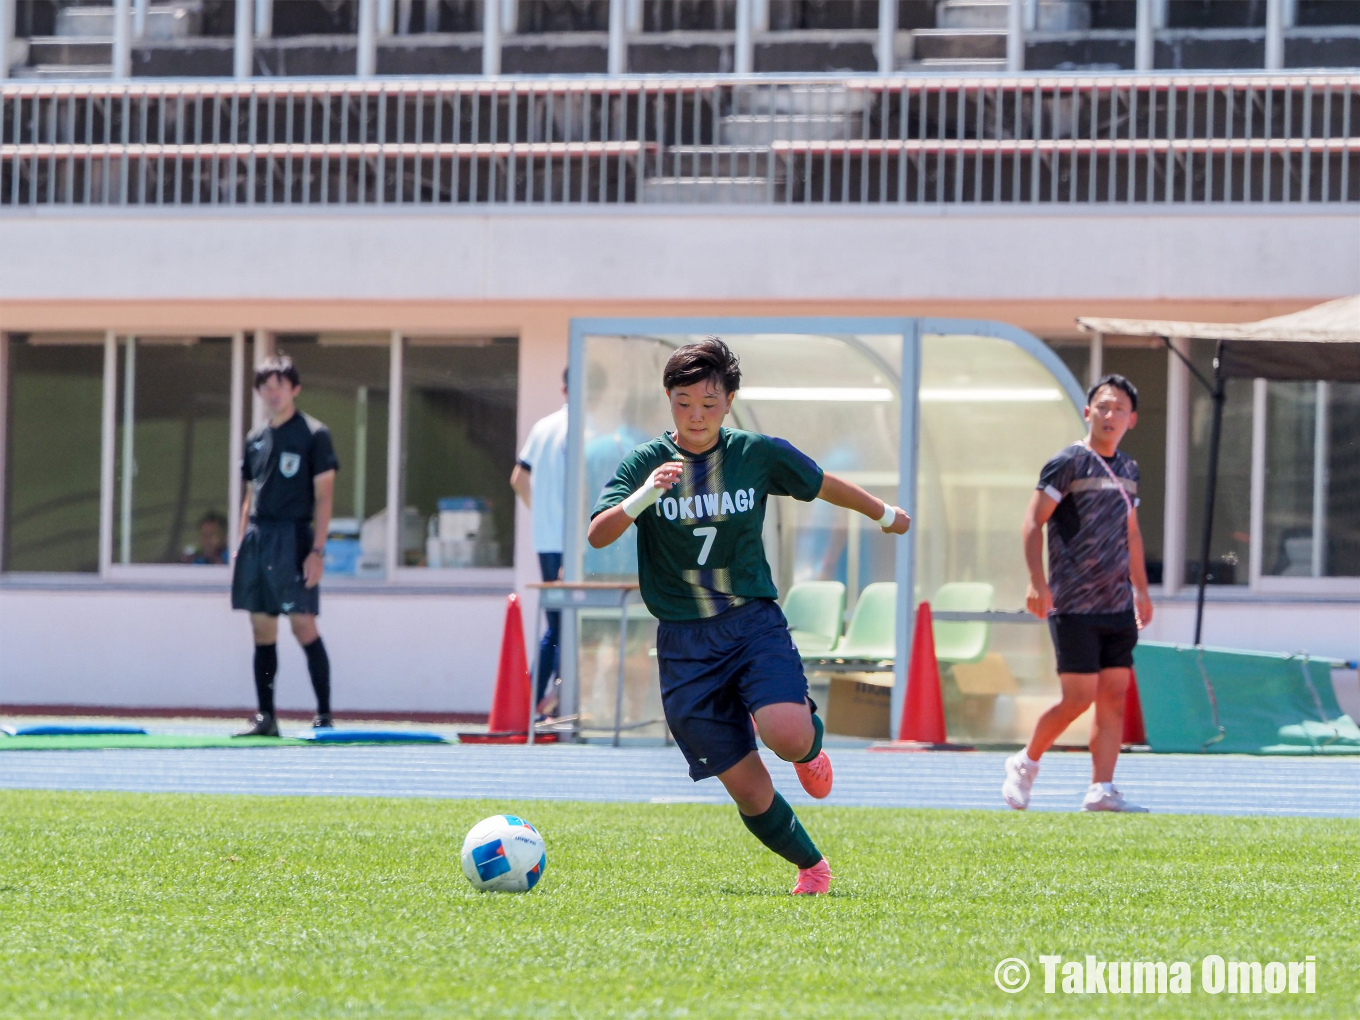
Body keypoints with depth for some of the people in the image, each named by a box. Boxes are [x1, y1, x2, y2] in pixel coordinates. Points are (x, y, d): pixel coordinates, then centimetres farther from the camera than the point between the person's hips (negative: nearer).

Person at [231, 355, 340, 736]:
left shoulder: (313, 434, -3)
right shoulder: (255, 440, 15)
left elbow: (323, 496, -7)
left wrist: (318, 550, -14)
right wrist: (241, 547, 13)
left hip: (293, 538, -6)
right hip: (257, 538, 6)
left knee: (302, 624, -10)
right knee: (262, 628, 5)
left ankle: (324, 714, -5)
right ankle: (265, 716, 9)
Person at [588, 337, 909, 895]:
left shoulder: (760, 454, -1)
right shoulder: (646, 462, -4)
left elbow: (825, 486, 18)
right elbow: (597, 534, -18)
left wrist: (885, 515, 32)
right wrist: (643, 496, -36)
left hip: (753, 622, 0)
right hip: (685, 643, 0)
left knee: (787, 736, -28)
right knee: (746, 787, -4)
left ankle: (813, 745, 11)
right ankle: (811, 865, 23)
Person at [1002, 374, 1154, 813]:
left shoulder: (1127, 470, 15)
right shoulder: (1069, 463, -6)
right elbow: (1034, 521, -10)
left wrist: (1141, 590, 24)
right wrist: (1037, 581, -19)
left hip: (1118, 607, 7)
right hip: (1075, 607, -7)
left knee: (1114, 697, 0)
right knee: (1079, 697, -9)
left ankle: (1101, 790, 0)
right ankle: (1025, 764, 12)